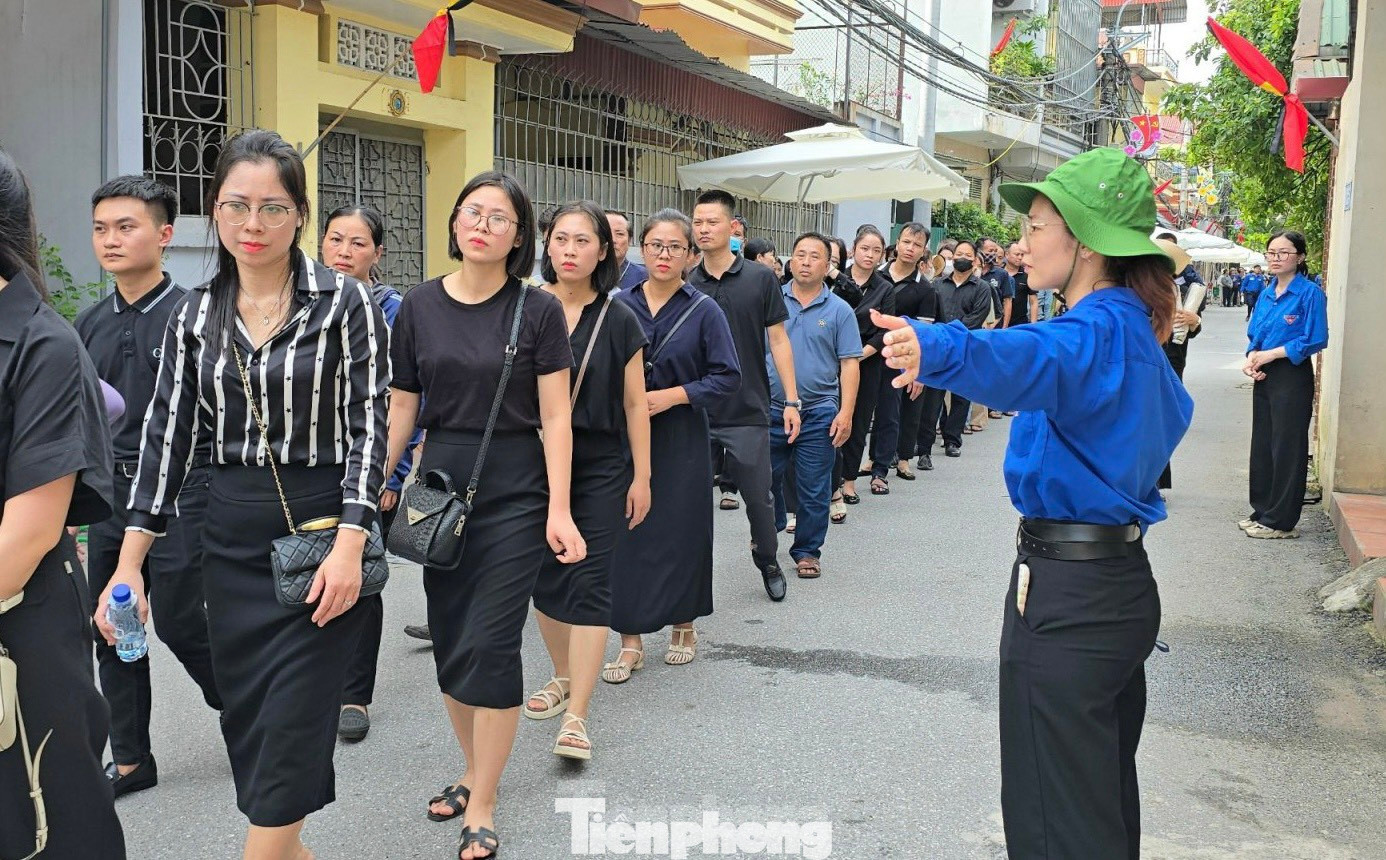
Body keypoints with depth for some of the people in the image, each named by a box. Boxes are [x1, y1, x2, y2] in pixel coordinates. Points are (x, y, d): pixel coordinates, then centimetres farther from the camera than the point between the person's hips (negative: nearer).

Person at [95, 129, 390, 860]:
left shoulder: (345, 302, -6)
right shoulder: (195, 314, 6)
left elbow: (368, 426, -8)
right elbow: (167, 435, 7)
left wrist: (349, 546, -17)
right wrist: (129, 561, 3)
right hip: (230, 544, 5)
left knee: (289, 741, -3)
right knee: (246, 728, 11)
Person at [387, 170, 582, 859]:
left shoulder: (538, 311, -5)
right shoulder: (420, 306, 4)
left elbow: (555, 417, -5)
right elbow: (401, 407, 7)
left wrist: (559, 511, -10)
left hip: (515, 492, -3)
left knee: (490, 645, -4)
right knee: (449, 643, 10)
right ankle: (473, 770, 32)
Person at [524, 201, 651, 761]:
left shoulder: (618, 320, -2)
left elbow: (635, 404, 3)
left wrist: (641, 477, 2)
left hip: (601, 468, -2)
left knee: (589, 584, -6)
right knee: (545, 578, 11)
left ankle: (576, 716, -4)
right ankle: (565, 677, 34)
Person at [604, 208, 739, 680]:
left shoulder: (704, 310, -3)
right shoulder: (621, 304, 3)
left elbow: (728, 377, -6)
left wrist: (671, 396, -15)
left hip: (682, 440, -2)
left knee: (681, 532, 6)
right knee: (627, 534, 0)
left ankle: (684, 626, 26)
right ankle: (631, 641, 8)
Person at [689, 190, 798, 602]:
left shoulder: (760, 279, -2)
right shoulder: (686, 284, 2)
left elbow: (778, 341, 1)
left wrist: (791, 400, -2)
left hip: (748, 412, -1)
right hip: (695, 412, 2)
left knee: (759, 497, 8)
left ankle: (769, 563, 31)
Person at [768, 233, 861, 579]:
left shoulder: (839, 310, 1)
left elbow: (849, 365, -1)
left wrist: (845, 413, -10)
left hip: (819, 412, -1)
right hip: (771, 407, 2)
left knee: (814, 489, 4)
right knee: (765, 476, 13)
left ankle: (807, 550, 17)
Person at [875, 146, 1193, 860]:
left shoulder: (1099, 329, -20)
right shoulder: (1133, 326, 11)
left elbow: (1031, 359, -44)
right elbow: (1170, 413, 31)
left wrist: (937, 349, -62)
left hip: (1066, 595, -10)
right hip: (1120, 582, 10)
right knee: (1107, 795, 24)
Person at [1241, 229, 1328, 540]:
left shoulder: (1309, 293, -11)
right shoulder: (1267, 293, 10)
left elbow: (1315, 340, -15)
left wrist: (1270, 354, -16)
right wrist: (1252, 357, -5)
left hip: (1292, 377, -7)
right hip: (1264, 377, 7)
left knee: (1286, 447, -1)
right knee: (1262, 444, 13)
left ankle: (1282, 520, 7)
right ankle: (1263, 511, 24)